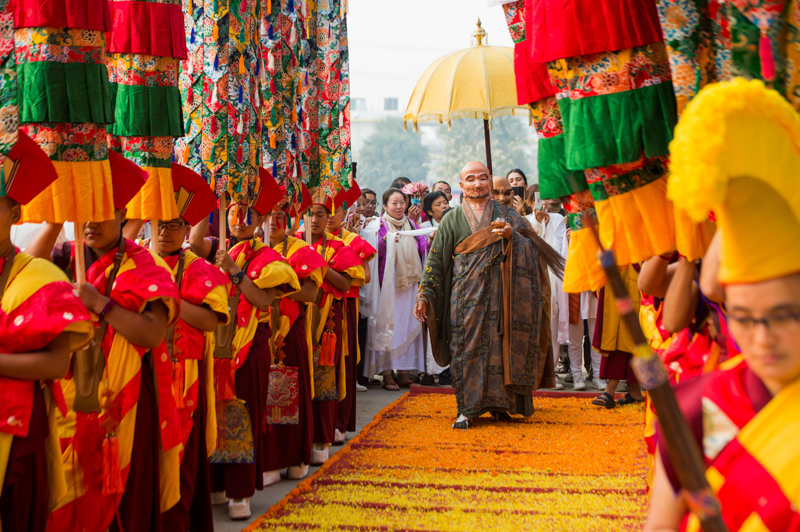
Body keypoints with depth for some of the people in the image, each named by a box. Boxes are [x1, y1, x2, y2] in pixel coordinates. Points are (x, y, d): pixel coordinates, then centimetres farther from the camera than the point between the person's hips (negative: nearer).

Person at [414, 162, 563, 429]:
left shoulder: (507, 215, 12)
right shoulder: (452, 219, 10)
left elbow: (532, 247, 3)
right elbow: (436, 259, 7)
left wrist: (511, 236, -17)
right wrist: (424, 295, -1)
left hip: (501, 294, 1)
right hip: (467, 295, 0)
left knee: (500, 345, -2)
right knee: (466, 347, -6)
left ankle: (499, 403, 10)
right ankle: (467, 408, -1)